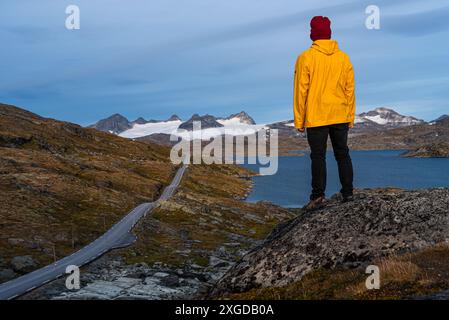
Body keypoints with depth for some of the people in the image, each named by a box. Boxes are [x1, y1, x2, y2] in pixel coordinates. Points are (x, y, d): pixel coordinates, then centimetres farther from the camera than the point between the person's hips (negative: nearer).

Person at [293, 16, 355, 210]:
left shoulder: (305, 58, -7)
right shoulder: (343, 57, 4)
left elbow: (301, 91, -7)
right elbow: (350, 89, 5)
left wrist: (299, 120, -2)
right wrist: (350, 117, 12)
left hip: (316, 117, -3)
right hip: (340, 117, 4)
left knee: (318, 156, 2)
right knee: (342, 154, 13)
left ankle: (318, 195, -3)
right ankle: (347, 192, 17)